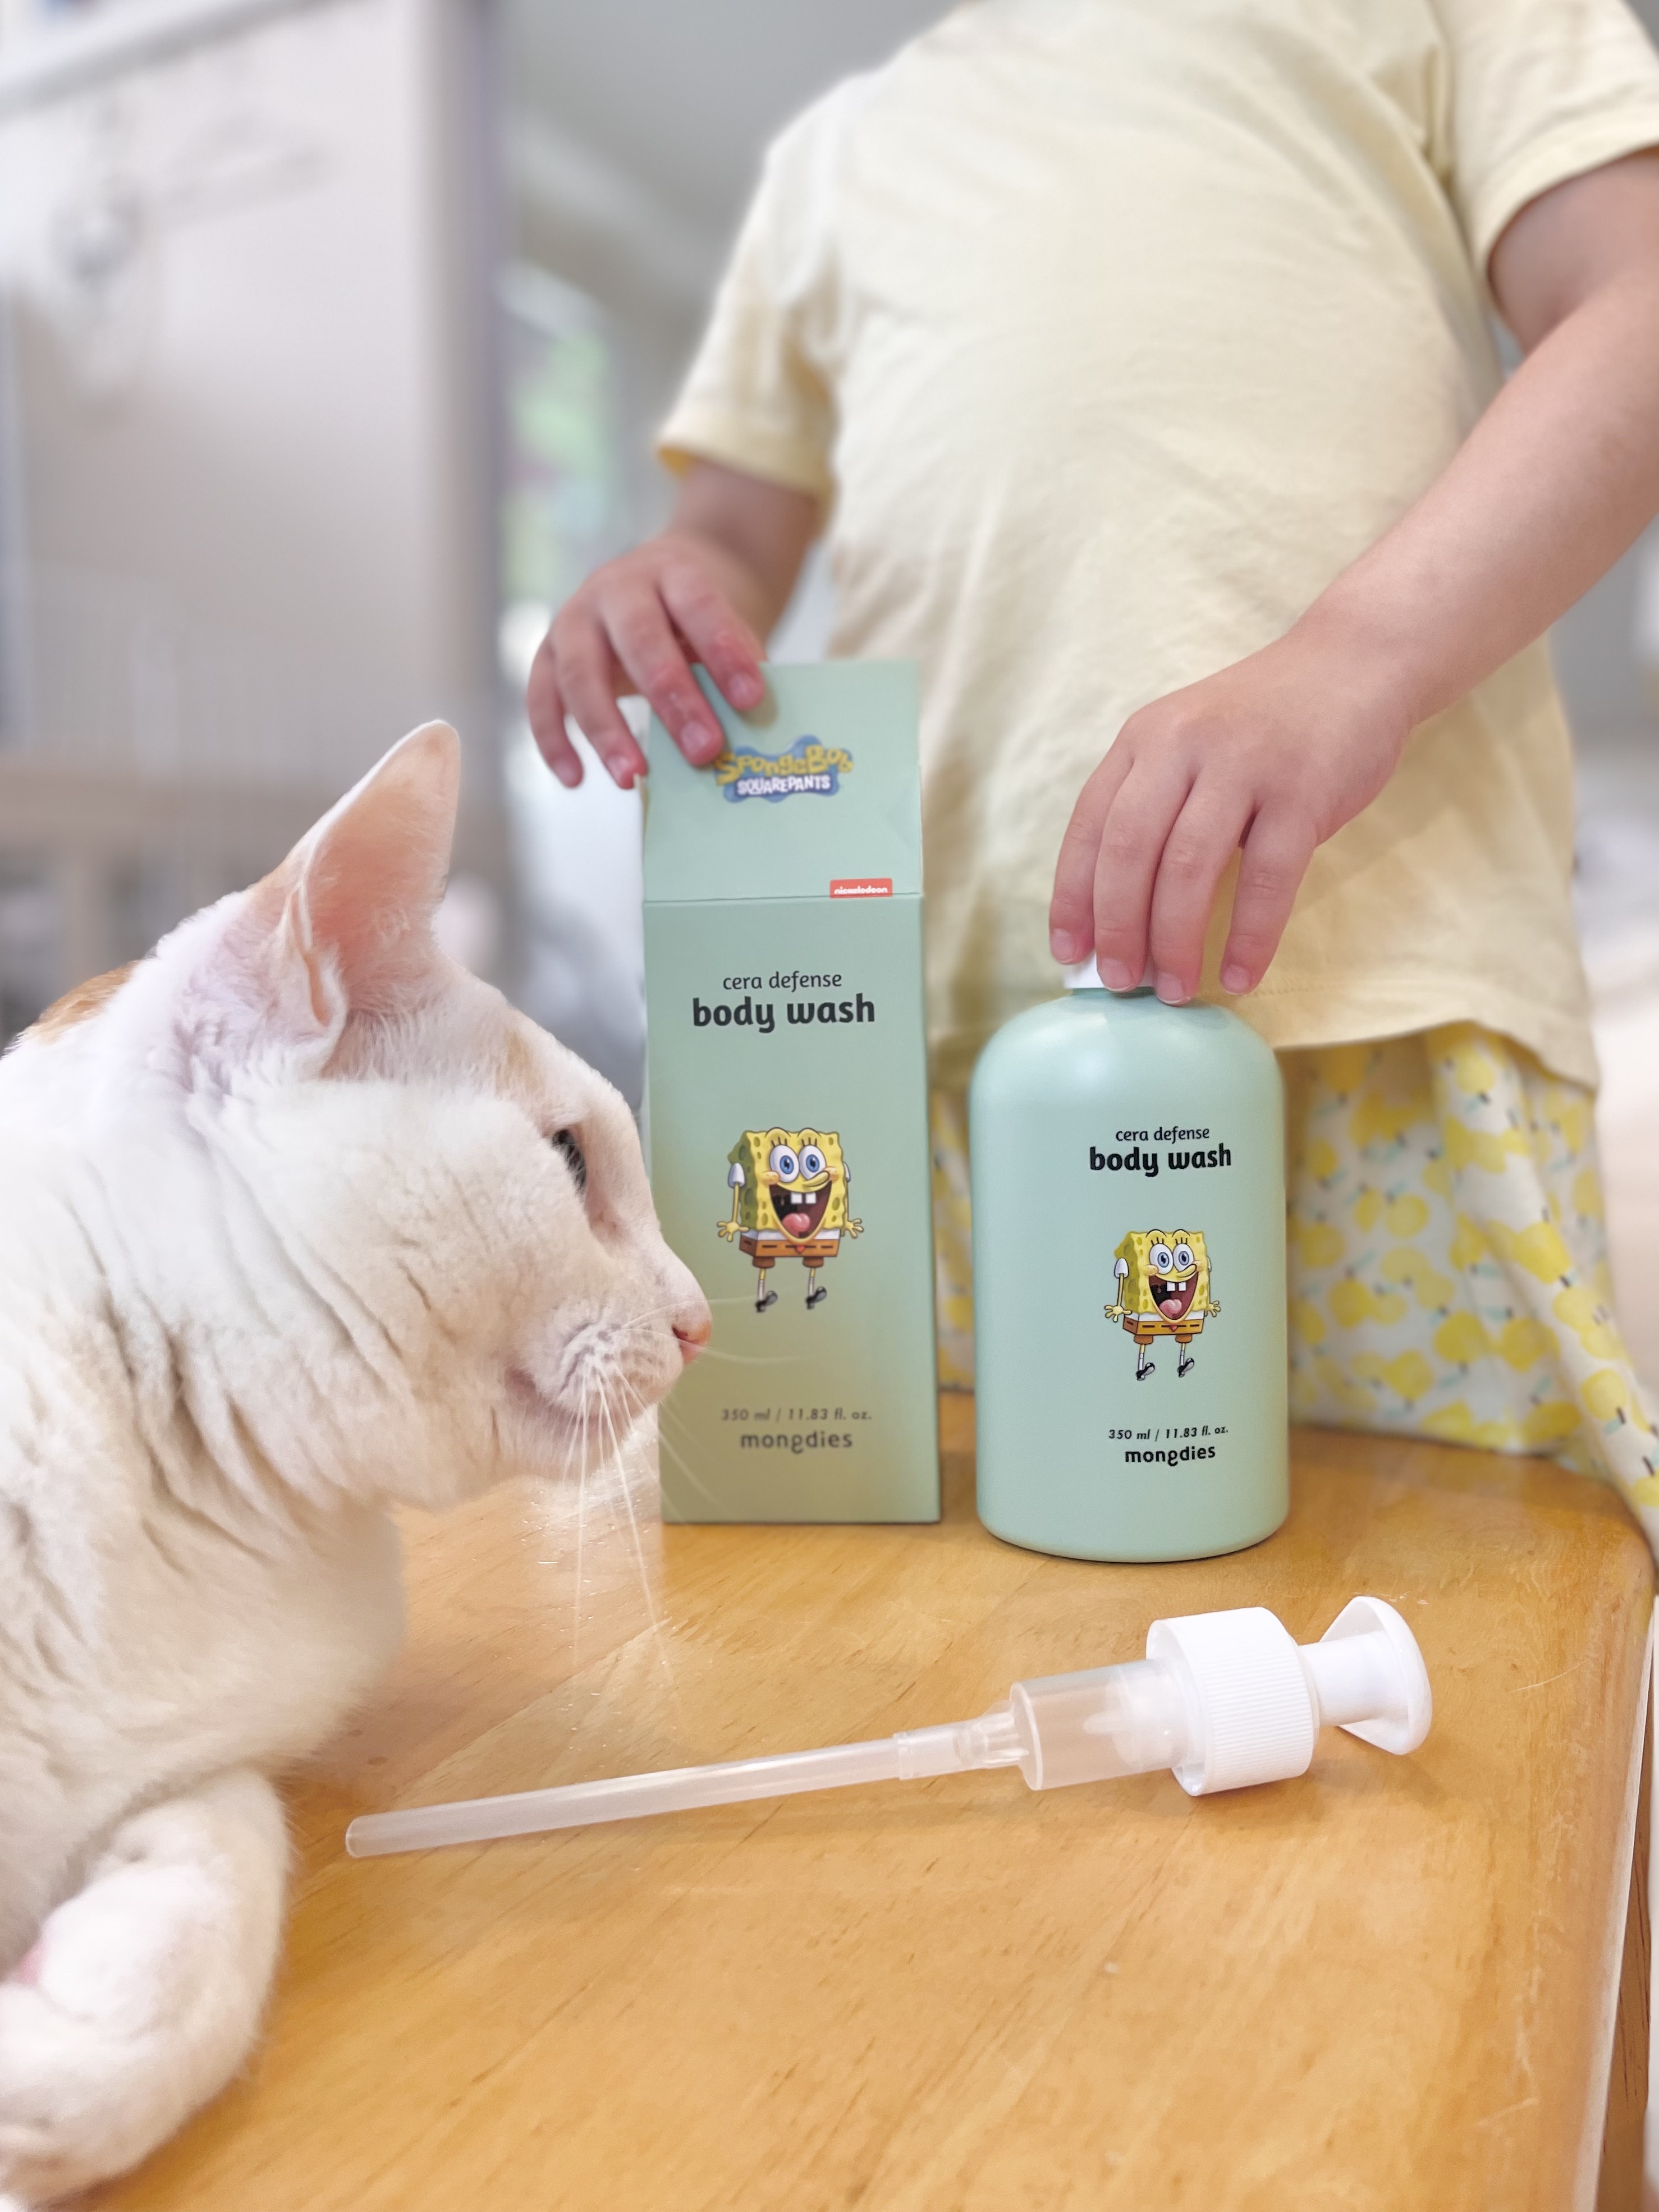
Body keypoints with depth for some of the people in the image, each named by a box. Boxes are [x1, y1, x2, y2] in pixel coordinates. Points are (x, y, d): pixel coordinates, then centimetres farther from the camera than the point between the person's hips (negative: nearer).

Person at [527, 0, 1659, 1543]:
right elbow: (737, 527, 27)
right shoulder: (837, 155, 31)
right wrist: (660, 598, 1)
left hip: (1368, 984, -2)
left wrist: (1357, 659, -14)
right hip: (929, 1010, 3)